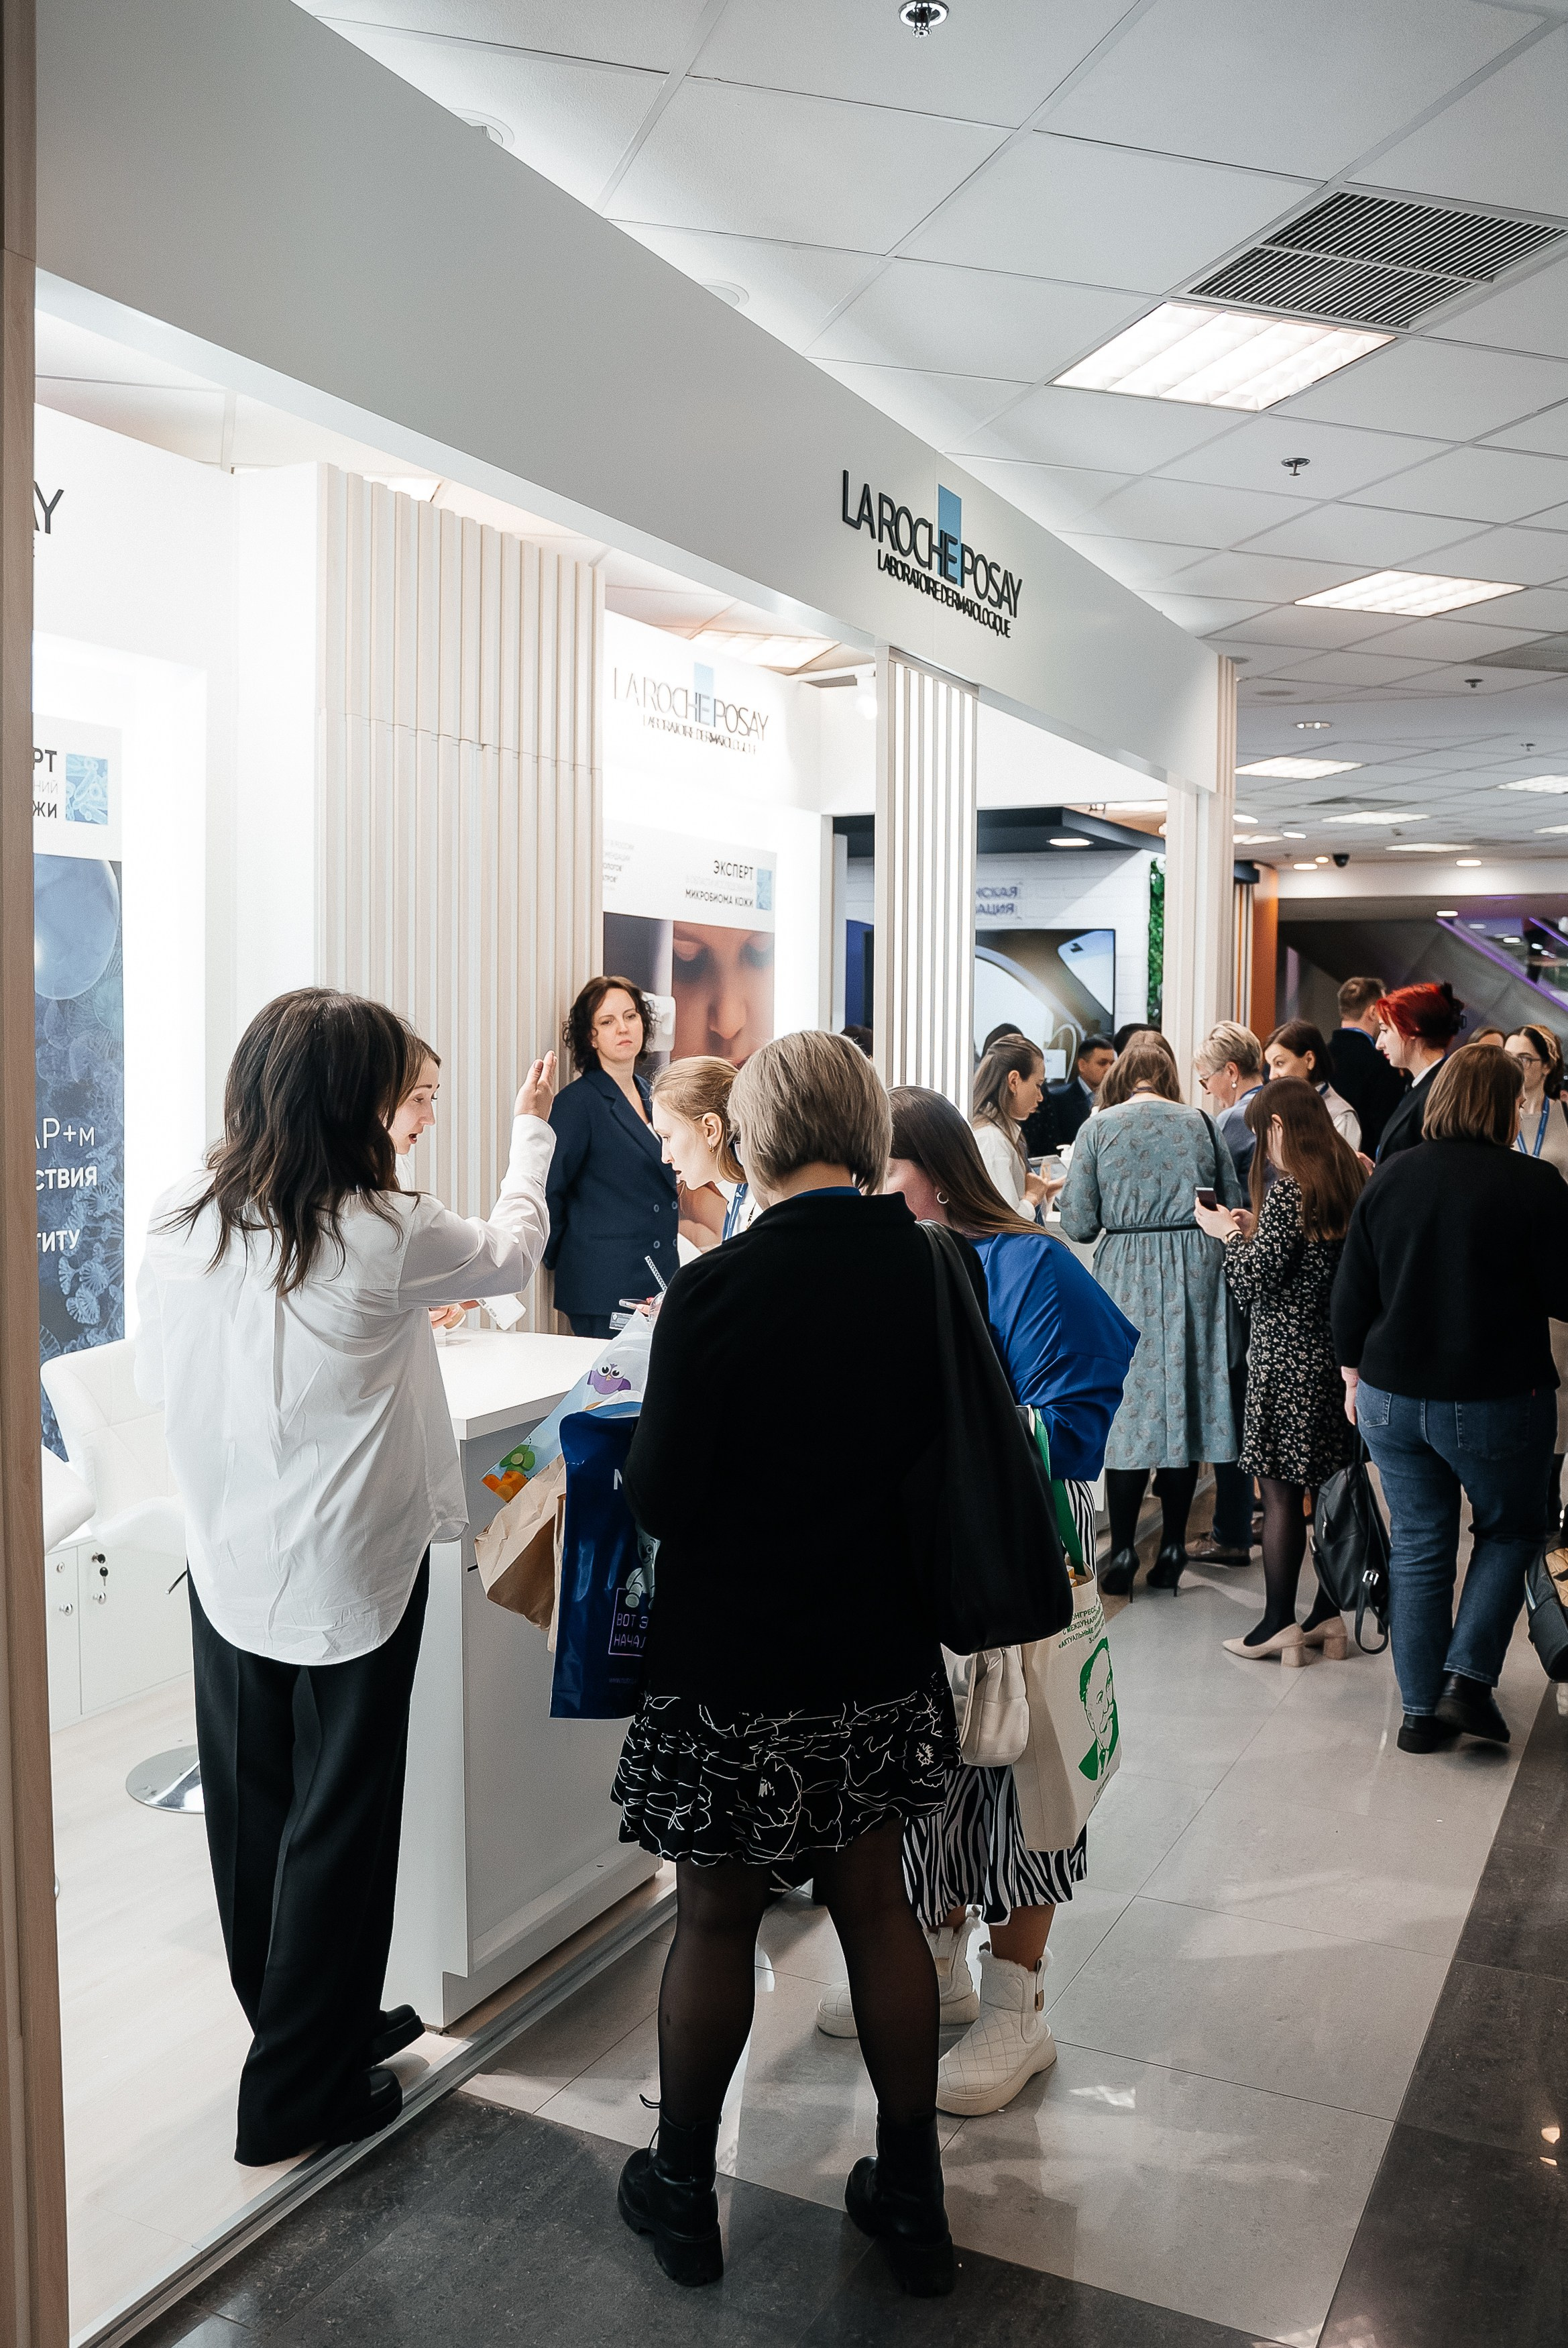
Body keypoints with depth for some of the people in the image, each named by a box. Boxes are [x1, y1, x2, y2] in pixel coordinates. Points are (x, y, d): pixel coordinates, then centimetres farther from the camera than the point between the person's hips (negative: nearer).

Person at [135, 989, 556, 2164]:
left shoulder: (181, 1223, -6)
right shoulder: (385, 1236, -20)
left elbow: (160, 1378, 7)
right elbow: (510, 1253, -1)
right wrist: (532, 1134, 17)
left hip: (228, 1567, 6)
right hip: (349, 1571, -5)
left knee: (253, 1811, 18)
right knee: (337, 1821, 10)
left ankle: (323, 2022, 39)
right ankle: (299, 2094, 23)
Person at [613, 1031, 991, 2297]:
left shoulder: (716, 1290, -22)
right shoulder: (932, 1266, -7)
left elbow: (658, 1500, -16)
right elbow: (955, 1448, 5)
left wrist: (650, 1425, 3)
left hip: (735, 1668, -4)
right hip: (883, 1657, 5)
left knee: (716, 1920, 14)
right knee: (877, 1905, 19)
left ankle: (683, 2191, 35)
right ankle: (913, 2196, 34)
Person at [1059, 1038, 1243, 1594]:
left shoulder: (1099, 1128, -1)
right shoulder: (1199, 1123, 6)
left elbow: (1078, 1224, -4)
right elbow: (1236, 1205, 9)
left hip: (1128, 1275, -2)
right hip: (1196, 1269, 2)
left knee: (1128, 1404, 4)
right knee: (1185, 1399, 8)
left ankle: (1122, 1553, 5)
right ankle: (1172, 1549, 13)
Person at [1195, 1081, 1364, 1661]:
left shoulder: (1288, 1189, -16)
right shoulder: (1352, 1180, 6)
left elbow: (1253, 1282, -16)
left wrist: (1230, 1234, 0)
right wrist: (1253, 1231, 13)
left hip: (1287, 1357, -7)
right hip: (1342, 1353, 8)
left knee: (1280, 1491, 1)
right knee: (1334, 1486, 12)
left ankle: (1279, 1624, 8)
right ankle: (1329, 1617, 21)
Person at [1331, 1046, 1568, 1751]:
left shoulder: (1390, 1177, -1)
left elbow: (1350, 1296, 3)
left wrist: (1354, 1375, 15)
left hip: (1393, 1397, 3)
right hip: (1496, 1402, -3)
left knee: (1418, 1547, 13)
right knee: (1507, 1532, 19)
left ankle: (1420, 1711, 18)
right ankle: (1467, 1677, 7)